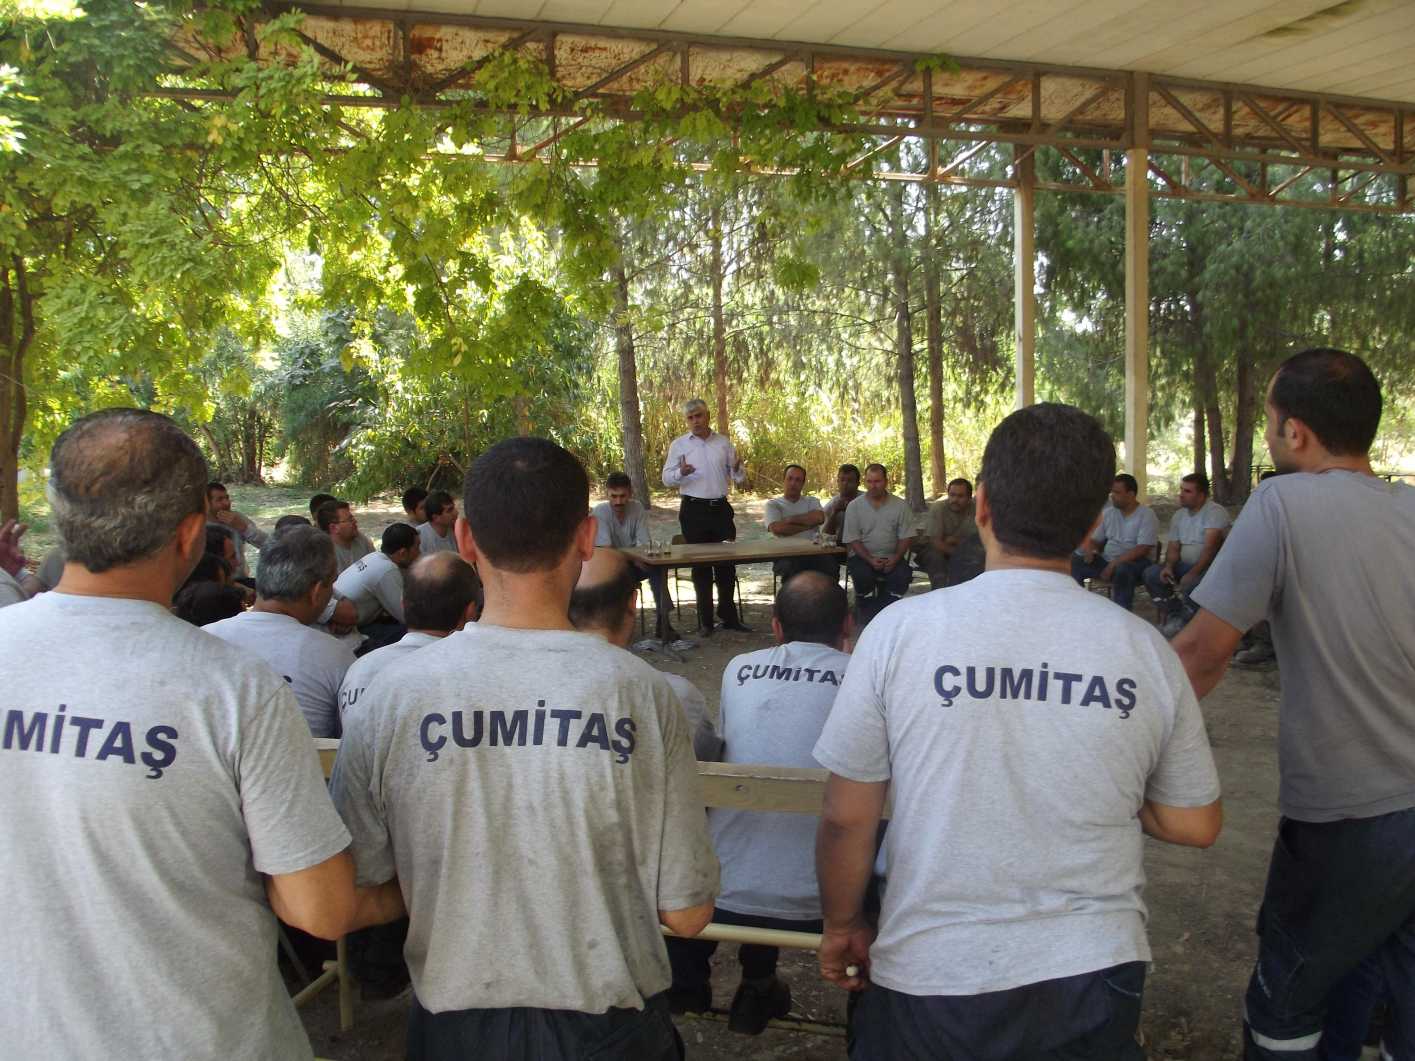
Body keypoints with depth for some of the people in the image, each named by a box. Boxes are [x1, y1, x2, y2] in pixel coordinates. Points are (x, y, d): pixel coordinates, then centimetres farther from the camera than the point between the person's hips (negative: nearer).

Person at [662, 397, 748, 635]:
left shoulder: (724, 443, 8)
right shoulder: (679, 445, 3)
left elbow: (738, 477, 11)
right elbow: (666, 478, 2)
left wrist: (737, 469, -12)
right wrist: (681, 473, -19)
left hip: (720, 507, 2)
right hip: (693, 509, -2)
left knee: (727, 562, 5)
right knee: (700, 564, 3)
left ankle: (729, 615, 17)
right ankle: (705, 620, 10)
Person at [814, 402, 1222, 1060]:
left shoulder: (900, 630, -15)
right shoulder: (1145, 649, -8)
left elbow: (846, 817, -9)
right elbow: (1195, 826, 3)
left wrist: (842, 924, 8)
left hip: (930, 980, -2)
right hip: (1093, 974, 2)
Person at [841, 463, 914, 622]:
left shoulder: (900, 505, 3)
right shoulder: (854, 507, 1)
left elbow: (906, 537, 2)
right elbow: (852, 539, -3)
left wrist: (895, 558, -16)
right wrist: (870, 560, -18)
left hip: (891, 557, 1)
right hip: (862, 556, -1)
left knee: (903, 574, -28)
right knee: (862, 575, -32)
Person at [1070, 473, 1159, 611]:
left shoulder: (1146, 515, -8)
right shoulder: (1108, 513, 11)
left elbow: (1142, 550, -18)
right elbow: (1094, 540, 16)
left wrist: (1113, 565, -24)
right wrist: (1088, 550, -10)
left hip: (1136, 562, -6)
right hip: (1107, 560, 6)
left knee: (1122, 570, -40)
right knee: (1074, 563, -17)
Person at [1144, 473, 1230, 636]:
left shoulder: (1215, 512, -11)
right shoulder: (1178, 516, 12)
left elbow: (1210, 547, -21)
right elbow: (1173, 548, 12)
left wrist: (1192, 573, -29)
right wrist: (1168, 567, -10)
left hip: (1209, 567, -7)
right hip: (1184, 565, 7)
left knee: (1191, 584, -37)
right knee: (1151, 573, -14)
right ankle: (1176, 616, -5)